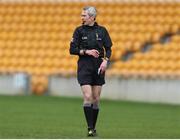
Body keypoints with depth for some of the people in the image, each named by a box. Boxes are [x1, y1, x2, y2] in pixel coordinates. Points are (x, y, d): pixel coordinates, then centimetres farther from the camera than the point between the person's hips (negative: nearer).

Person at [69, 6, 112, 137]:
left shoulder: (102, 30, 4)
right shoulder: (79, 30, 1)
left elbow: (108, 48, 8)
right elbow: (72, 49, 0)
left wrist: (105, 60, -9)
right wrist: (86, 51, -13)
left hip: (98, 68, 2)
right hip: (84, 67, -2)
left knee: (96, 99, 4)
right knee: (88, 97, -13)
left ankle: (94, 127, 13)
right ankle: (90, 128, -11)